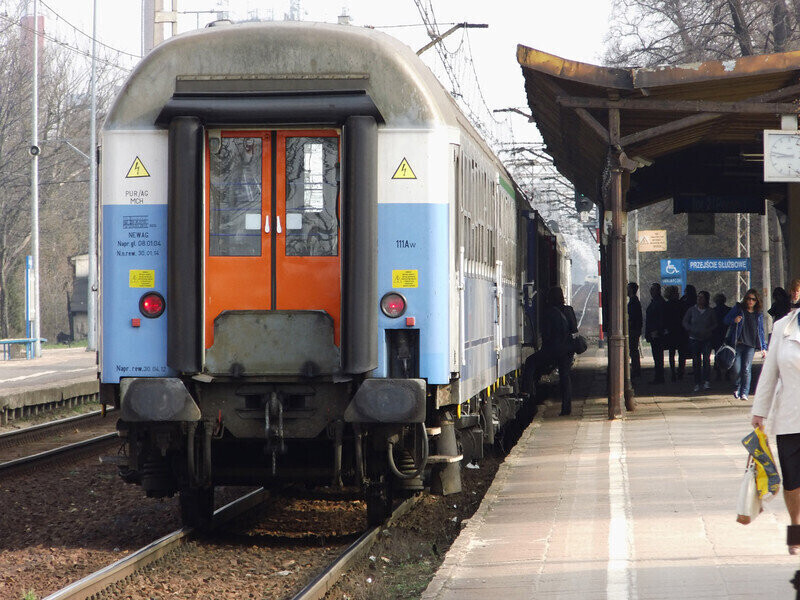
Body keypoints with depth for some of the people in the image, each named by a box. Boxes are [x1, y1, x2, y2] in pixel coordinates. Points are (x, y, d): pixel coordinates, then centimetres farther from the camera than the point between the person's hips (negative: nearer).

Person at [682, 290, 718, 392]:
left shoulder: (710, 311, 3)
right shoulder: (692, 310, 4)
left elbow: (715, 324, 8)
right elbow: (685, 322, 7)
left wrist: (707, 330, -9)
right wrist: (692, 330, -8)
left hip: (707, 339, -1)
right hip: (694, 339, 1)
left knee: (706, 359, -14)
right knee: (696, 361, 2)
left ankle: (706, 381, -11)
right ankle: (697, 383, 8)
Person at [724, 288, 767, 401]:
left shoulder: (758, 315, 13)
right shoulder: (738, 308, 8)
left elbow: (761, 331, 18)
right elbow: (726, 319, 8)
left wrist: (763, 347, 13)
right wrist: (734, 320, -14)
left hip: (750, 345, 1)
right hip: (737, 344, -1)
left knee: (746, 369, -10)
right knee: (737, 369, -7)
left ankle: (744, 392, -6)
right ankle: (738, 387, 20)